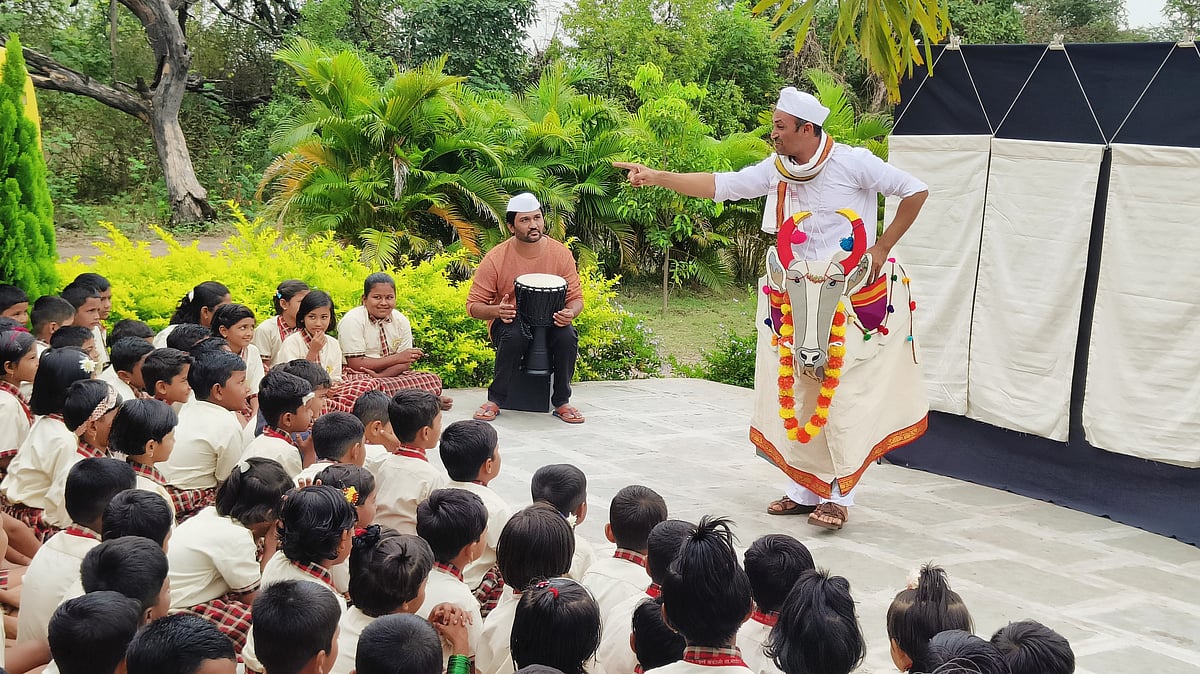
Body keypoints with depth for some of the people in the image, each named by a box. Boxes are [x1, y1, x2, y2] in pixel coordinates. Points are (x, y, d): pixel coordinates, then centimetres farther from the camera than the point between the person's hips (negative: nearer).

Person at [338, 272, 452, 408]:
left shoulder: (401, 321, 3)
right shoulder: (352, 321, -12)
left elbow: (405, 362, -2)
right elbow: (355, 364, -19)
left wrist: (380, 375, -22)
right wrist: (397, 357, -20)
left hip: (391, 375, 4)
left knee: (433, 380, -15)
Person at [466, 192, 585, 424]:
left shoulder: (561, 253, -6)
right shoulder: (495, 259, -12)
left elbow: (576, 298, 1)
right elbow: (473, 305, -8)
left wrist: (570, 313, -24)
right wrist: (496, 311, -30)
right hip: (509, 321, -2)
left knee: (568, 336, -30)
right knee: (513, 336, -36)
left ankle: (561, 402, -9)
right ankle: (495, 401, -16)